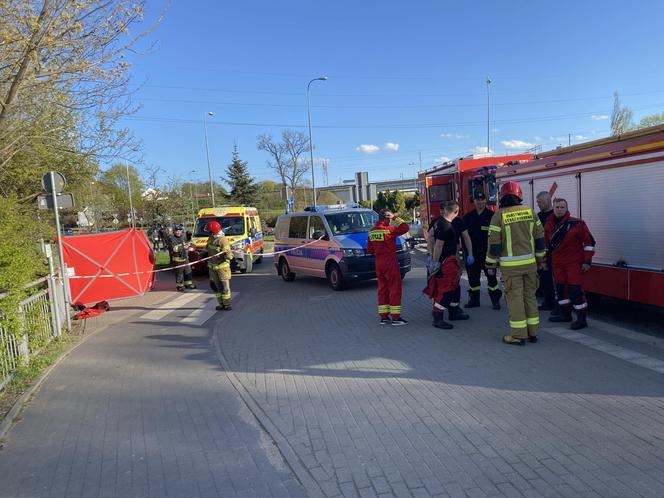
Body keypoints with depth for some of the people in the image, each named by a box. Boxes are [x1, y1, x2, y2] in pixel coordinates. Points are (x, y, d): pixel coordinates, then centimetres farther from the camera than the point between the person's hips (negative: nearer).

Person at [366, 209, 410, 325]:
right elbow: (404, 228, -13)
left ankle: (383, 316, 15)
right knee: (395, 289, -1)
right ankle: (395, 317, 0)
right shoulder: (388, 230, -16)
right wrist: (397, 219, -1)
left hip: (378, 263, 7)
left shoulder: (372, 232, 7)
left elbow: (369, 250, 12)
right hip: (390, 263, -7)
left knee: (382, 289, 13)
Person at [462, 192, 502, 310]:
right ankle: (474, 299, 20)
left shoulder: (491, 215, 0)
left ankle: (495, 300, 7)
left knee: (491, 275, -1)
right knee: (473, 276, 9)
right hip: (473, 252, 4)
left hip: (487, 251, -3)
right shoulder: (468, 217, 10)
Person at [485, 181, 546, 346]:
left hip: (510, 265, -4)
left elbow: (494, 243, -9)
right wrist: (540, 258, 20)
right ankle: (533, 332, 19)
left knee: (514, 297, 1)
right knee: (530, 296, 13)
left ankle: (518, 335, 5)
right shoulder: (530, 212, 5)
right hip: (530, 263, 4)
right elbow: (539, 238, 9)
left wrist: (491, 264, 0)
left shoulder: (499, 216, -8)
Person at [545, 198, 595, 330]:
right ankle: (565, 314, 28)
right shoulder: (549, 225, 5)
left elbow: (589, 242, -10)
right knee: (560, 288, 13)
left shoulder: (576, 224, -12)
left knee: (575, 289, -8)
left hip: (574, 263, -6)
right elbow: (546, 244, 17)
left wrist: (587, 261, -12)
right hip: (558, 263, 6)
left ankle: (581, 319, 1)